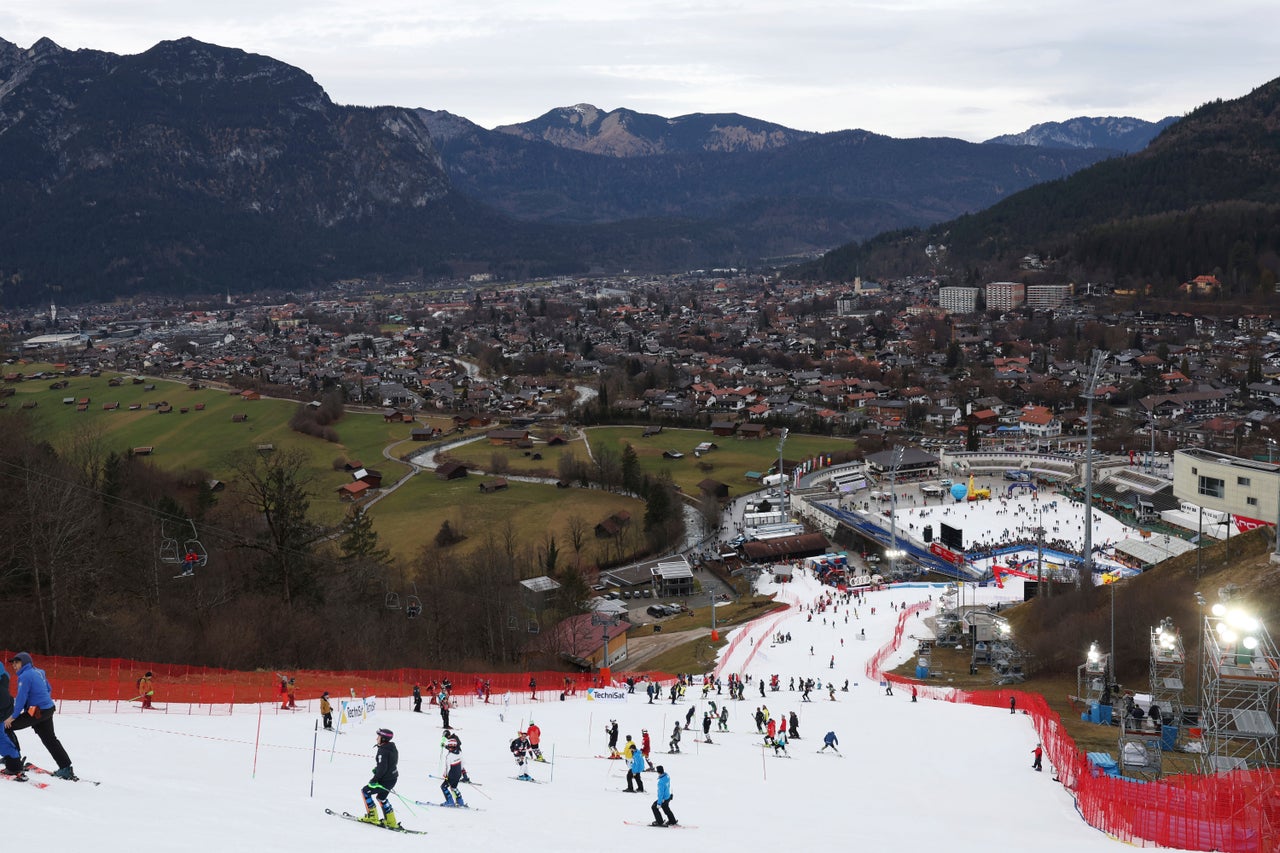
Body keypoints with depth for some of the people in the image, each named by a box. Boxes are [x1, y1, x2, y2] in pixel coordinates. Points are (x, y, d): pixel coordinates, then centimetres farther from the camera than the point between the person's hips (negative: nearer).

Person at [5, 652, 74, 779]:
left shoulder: (25, 676, -13)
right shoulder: (39, 673, 14)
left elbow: (21, 698, -17)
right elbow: (49, 690, 24)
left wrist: (13, 716, -12)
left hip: (36, 712, -9)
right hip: (48, 709, 9)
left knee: (7, 726, -1)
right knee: (50, 739, 16)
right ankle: (66, 768, 16)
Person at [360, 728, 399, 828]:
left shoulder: (383, 750, -21)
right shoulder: (393, 749, 7)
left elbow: (382, 768, -26)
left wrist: (375, 779, -18)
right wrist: (377, 769, 19)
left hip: (384, 780, -9)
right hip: (393, 779, 9)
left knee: (365, 791, 8)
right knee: (381, 798, 26)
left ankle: (372, 816, 11)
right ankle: (391, 822, 25)